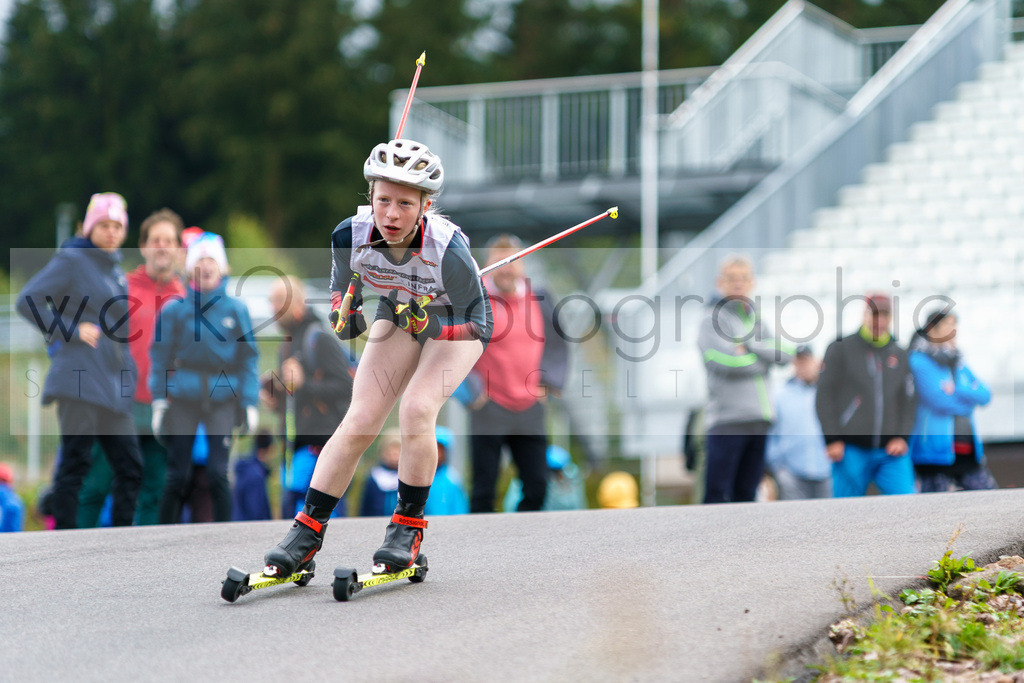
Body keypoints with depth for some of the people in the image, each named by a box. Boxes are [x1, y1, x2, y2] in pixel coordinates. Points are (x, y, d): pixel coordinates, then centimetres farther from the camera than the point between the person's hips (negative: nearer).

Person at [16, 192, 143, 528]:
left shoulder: (114, 267, 19)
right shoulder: (72, 259, -3)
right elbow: (28, 301, -9)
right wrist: (71, 331, -13)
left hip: (113, 383, 8)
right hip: (81, 379, -8)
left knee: (130, 465, 4)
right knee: (75, 460, -9)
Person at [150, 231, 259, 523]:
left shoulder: (236, 309, 5)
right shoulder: (174, 309, 4)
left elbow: (248, 357, 8)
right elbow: (160, 356, 7)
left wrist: (249, 402, 2)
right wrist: (159, 400, -1)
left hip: (222, 400, 0)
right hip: (182, 400, 0)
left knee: (218, 474, -8)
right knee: (177, 477, 0)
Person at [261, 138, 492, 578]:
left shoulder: (448, 250, -36)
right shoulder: (350, 235, -26)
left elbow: (475, 321, -22)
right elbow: (343, 283, -1)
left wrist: (429, 324, -35)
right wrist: (344, 312, -19)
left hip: (457, 322, -3)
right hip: (398, 314, 3)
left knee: (416, 409, -25)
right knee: (361, 419, -10)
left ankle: (408, 527, -7)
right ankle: (307, 531, -3)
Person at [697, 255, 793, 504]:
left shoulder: (756, 319, 20)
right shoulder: (713, 318, -2)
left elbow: (785, 353, 5)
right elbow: (723, 361, -17)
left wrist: (748, 345, -8)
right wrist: (765, 357, -2)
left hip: (759, 420, 7)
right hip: (727, 420, -7)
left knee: (746, 495, 7)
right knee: (718, 495, -10)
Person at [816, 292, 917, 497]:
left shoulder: (899, 355, 15)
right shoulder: (841, 349, 4)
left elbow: (909, 401, 16)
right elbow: (824, 397, 1)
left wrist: (902, 437, 0)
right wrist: (832, 439, -8)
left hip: (891, 450, 3)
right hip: (851, 451, -3)